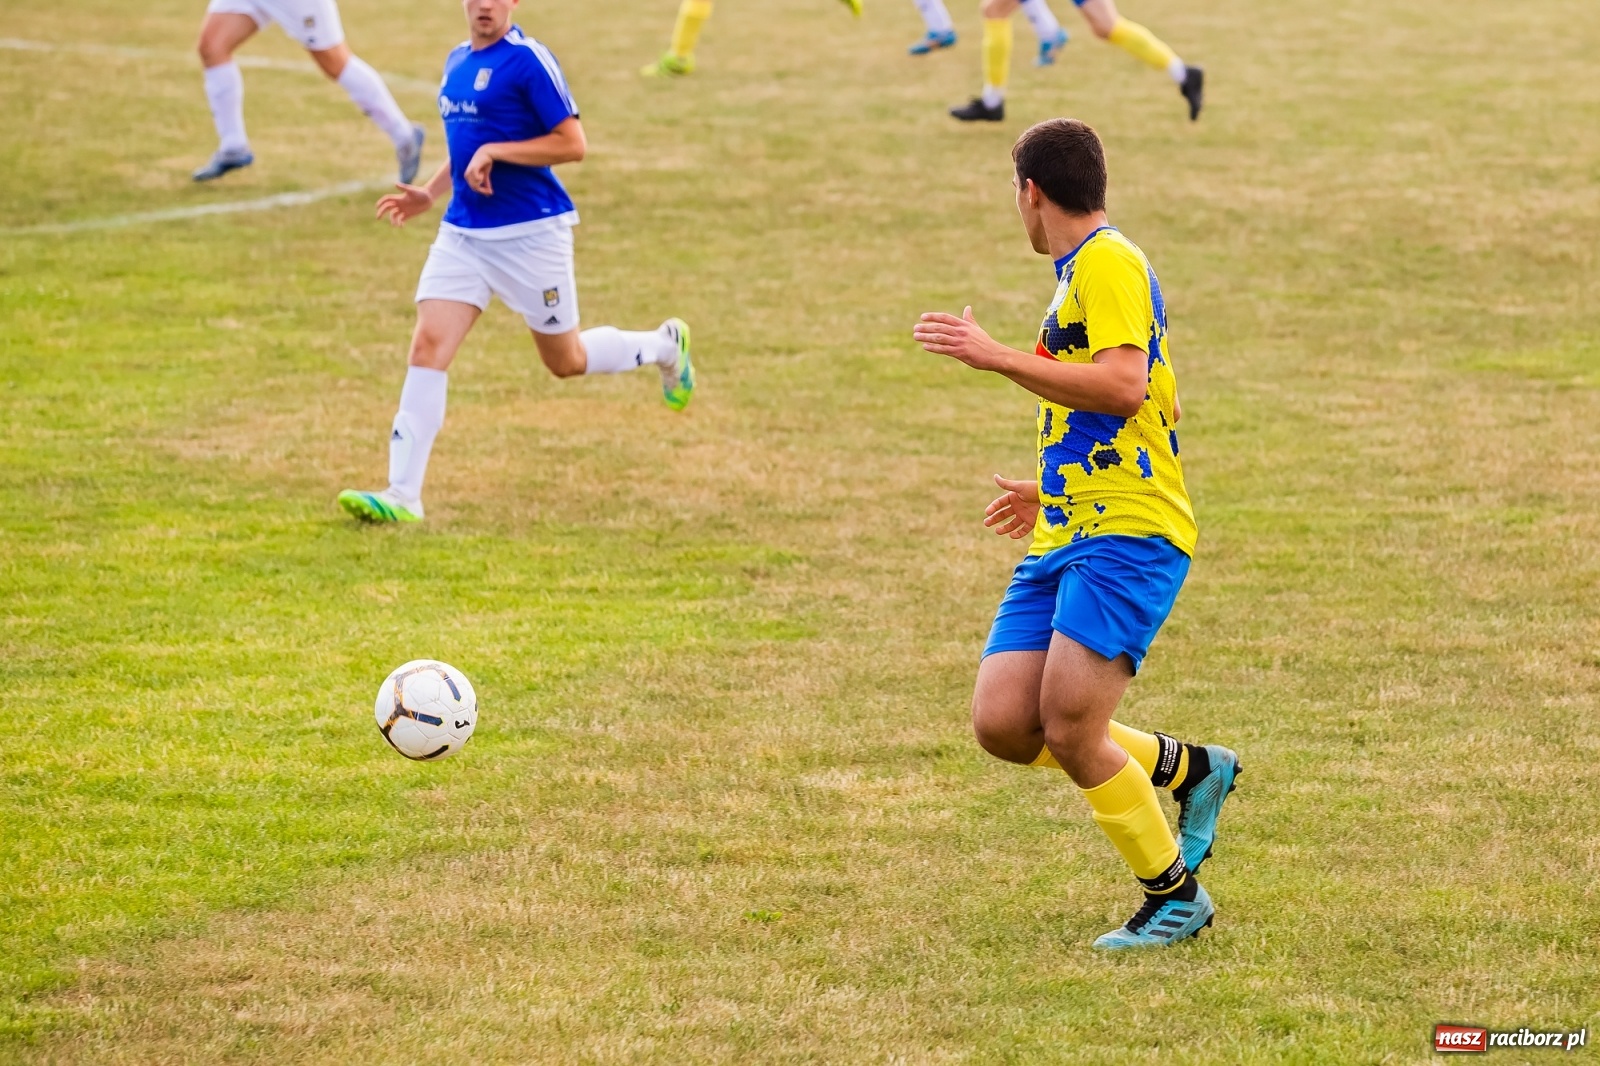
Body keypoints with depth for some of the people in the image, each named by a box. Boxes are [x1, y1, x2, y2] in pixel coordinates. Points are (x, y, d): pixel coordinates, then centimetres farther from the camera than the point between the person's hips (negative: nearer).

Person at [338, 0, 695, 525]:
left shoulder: (528, 60, -14)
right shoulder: (457, 62, 11)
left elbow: (572, 144, -16)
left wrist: (494, 152, -22)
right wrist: (428, 193, 12)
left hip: (530, 234, -6)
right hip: (462, 231, 6)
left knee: (567, 361, 10)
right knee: (428, 345, -10)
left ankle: (665, 345, 40)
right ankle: (402, 495, -12)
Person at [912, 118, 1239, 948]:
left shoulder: (1108, 263, -9)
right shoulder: (1079, 274, 22)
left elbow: (1124, 386, -24)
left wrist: (995, 356, -21)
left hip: (1126, 536, -9)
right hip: (1064, 538, 10)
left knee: (1069, 730, -15)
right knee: (1003, 725, -1)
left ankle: (1176, 895, 3)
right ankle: (1187, 768, 17)